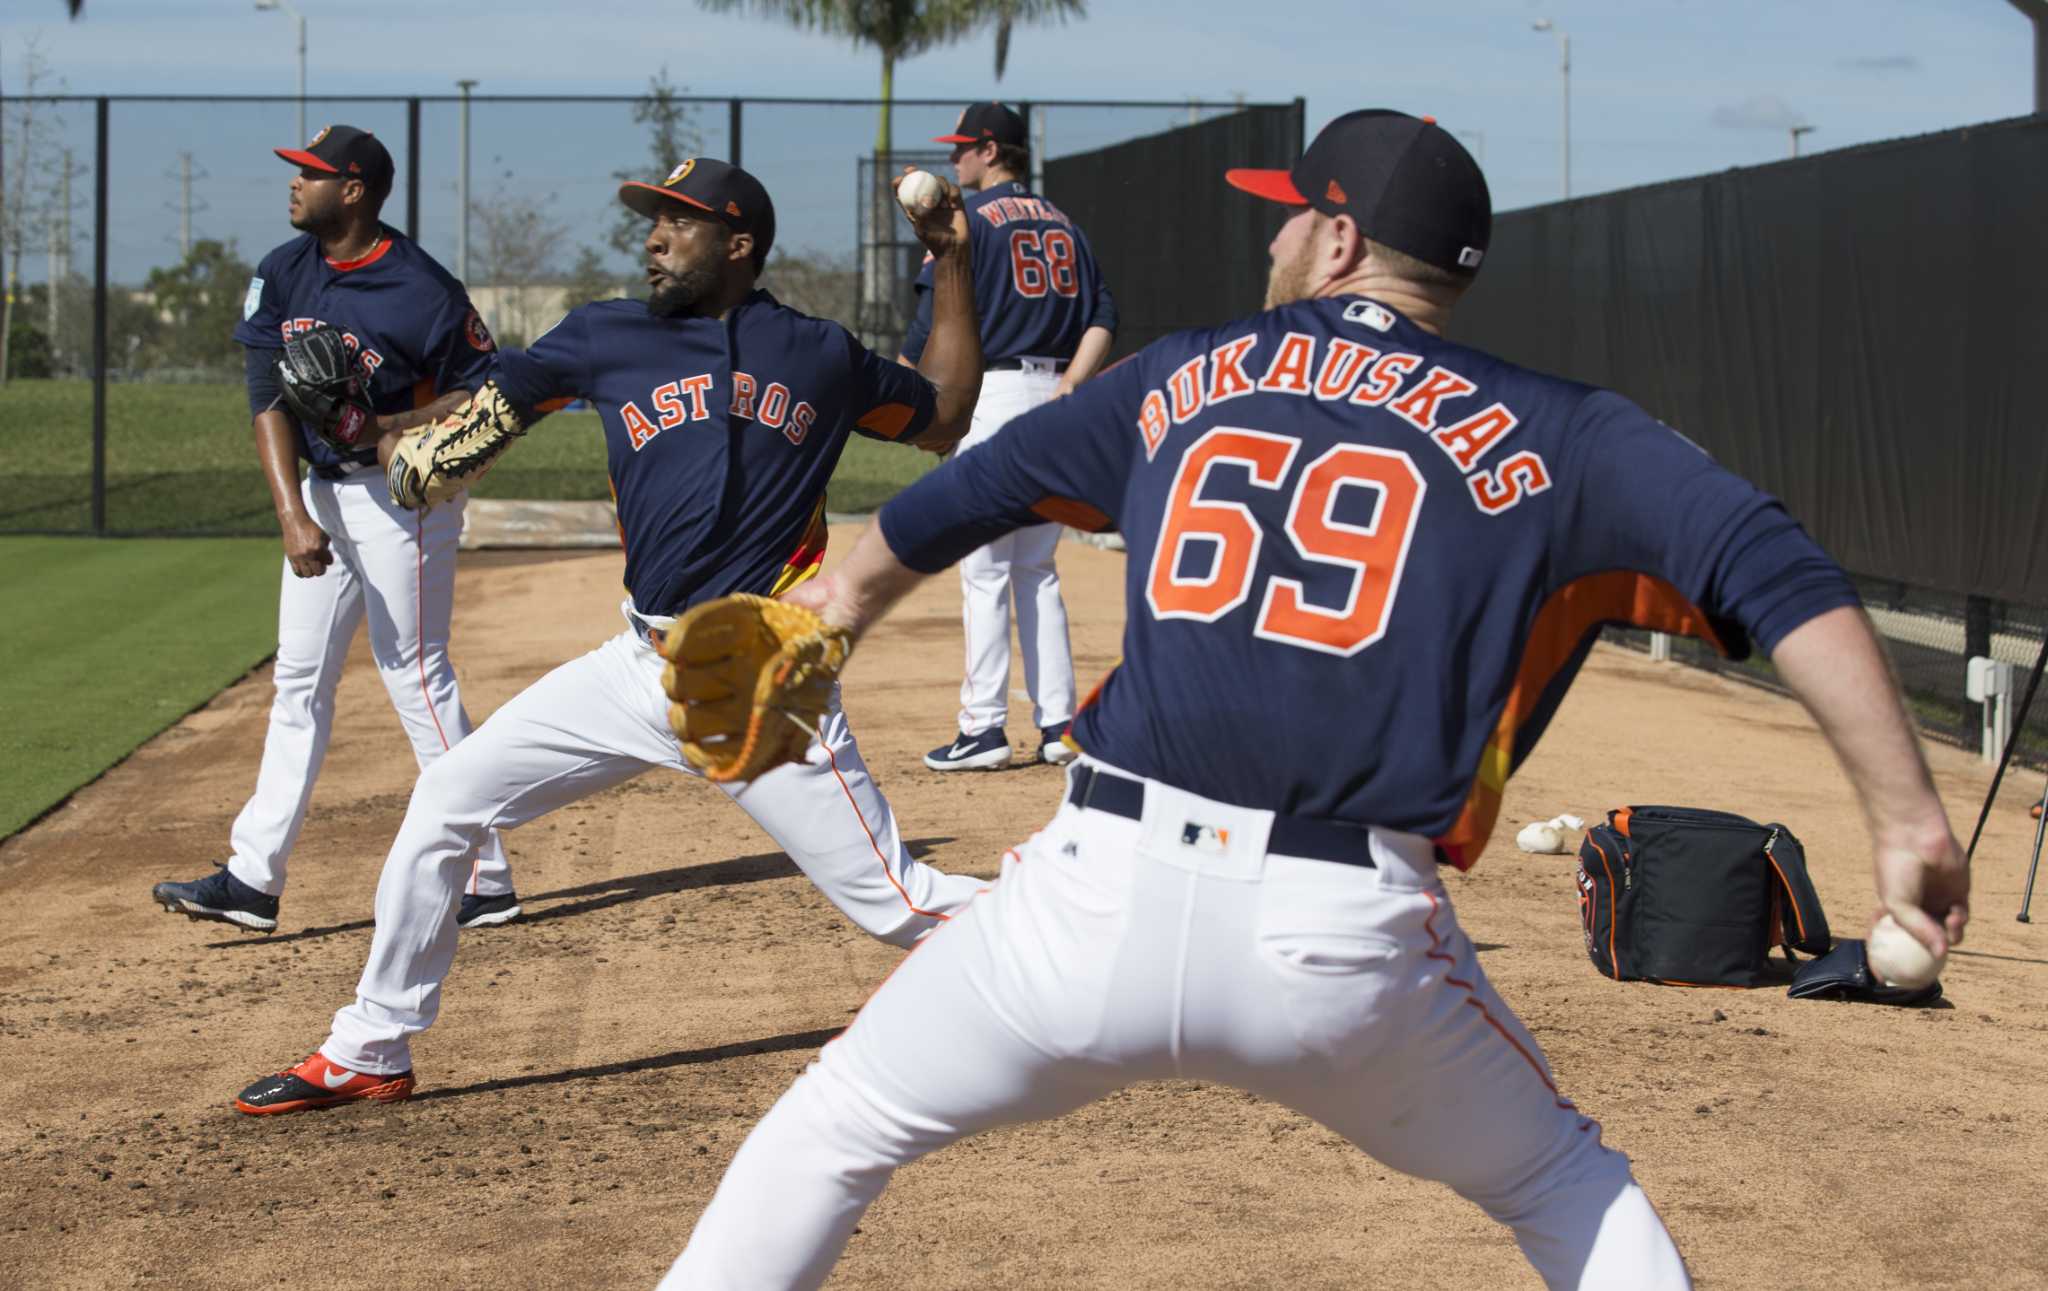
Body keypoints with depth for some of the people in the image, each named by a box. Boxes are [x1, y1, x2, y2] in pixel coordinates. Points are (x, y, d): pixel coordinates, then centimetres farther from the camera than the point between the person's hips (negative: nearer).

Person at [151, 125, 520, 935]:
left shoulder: (421, 290, -18)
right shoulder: (283, 274, 0)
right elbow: (269, 399, -5)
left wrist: (384, 427, -24)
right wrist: (293, 515, -16)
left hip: (402, 494, -7)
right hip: (319, 493, 7)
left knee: (416, 678, -7)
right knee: (299, 683, 9)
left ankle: (483, 882, 0)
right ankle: (253, 878, 13)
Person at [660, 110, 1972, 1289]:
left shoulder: (1185, 379, 17)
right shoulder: (1549, 435, 9)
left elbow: (964, 496, 31)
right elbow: (1775, 572, -4)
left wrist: (850, 594, 50)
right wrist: (1910, 820, -6)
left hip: (1103, 899, 1)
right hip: (1347, 941, 0)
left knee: (833, 1131, 21)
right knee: (1566, 1185, 26)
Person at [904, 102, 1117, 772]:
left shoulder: (970, 218, -5)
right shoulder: (1063, 224, 16)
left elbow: (935, 316, -10)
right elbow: (1102, 316, 8)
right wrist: (1071, 383, 0)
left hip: (994, 390, -7)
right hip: (1056, 401, 7)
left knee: (984, 570, -4)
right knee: (1037, 570, 13)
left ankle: (984, 728, -6)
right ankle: (1057, 723, 10)